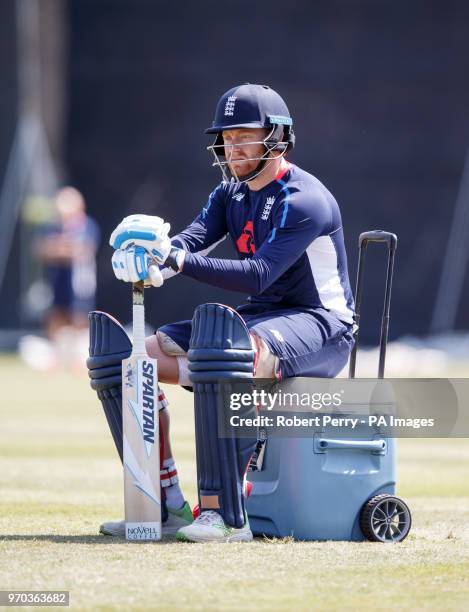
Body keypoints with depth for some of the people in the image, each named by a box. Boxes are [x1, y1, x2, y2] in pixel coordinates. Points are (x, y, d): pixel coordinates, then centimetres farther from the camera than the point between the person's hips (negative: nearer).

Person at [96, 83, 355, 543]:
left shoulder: (303, 200, -17)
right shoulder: (231, 193, 11)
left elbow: (258, 276, -28)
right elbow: (194, 237, -7)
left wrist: (181, 260, -38)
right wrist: (152, 253, -31)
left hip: (321, 324, -9)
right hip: (260, 317, 9)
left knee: (237, 358, -40)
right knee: (145, 354, 0)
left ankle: (225, 516, -43)